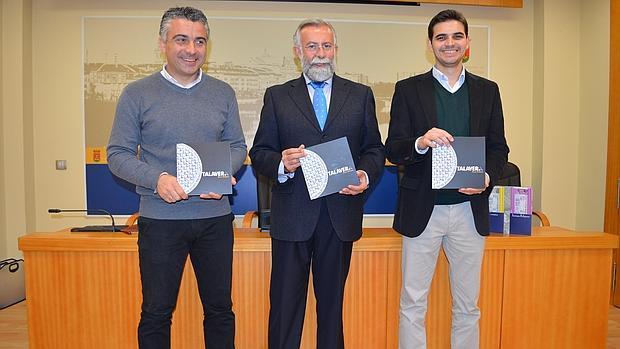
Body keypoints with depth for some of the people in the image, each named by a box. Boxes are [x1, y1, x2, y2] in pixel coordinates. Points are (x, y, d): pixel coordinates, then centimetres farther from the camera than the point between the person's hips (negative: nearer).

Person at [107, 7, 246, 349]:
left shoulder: (223, 93, 6)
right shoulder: (137, 94, -1)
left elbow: (237, 146, 9)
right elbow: (118, 154, -2)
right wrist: (157, 179, -19)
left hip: (215, 217, 2)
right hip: (160, 219, -2)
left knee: (220, 308, 14)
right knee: (156, 313, 12)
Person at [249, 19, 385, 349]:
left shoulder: (361, 95, 9)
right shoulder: (277, 96, 6)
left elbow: (374, 149, 9)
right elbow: (259, 152, 3)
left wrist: (366, 174, -10)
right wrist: (281, 165, -18)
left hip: (341, 214, 1)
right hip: (292, 216, -1)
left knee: (332, 300, 15)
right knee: (285, 303, 8)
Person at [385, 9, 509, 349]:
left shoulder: (487, 90, 10)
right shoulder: (408, 89, 2)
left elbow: (498, 148, 10)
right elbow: (392, 148, -3)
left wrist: (487, 177, -10)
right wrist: (420, 142, -23)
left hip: (470, 209, 3)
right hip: (422, 209, -2)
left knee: (467, 305, 14)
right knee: (412, 303, 7)